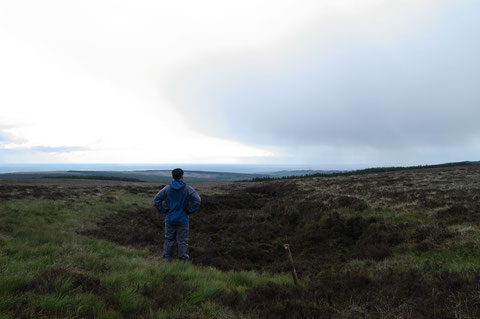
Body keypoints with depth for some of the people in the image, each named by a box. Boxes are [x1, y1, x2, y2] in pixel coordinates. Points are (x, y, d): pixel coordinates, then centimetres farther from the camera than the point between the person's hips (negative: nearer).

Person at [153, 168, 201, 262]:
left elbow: (156, 200, -5)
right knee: (182, 240, 6)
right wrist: (190, 211, -7)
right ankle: (183, 259, 12)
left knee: (169, 239, 14)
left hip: (170, 219, 2)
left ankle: (167, 258, 20)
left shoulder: (166, 189, -2)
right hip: (183, 219, -2)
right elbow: (197, 200, -17)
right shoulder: (188, 189, -8)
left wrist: (163, 210, 0)